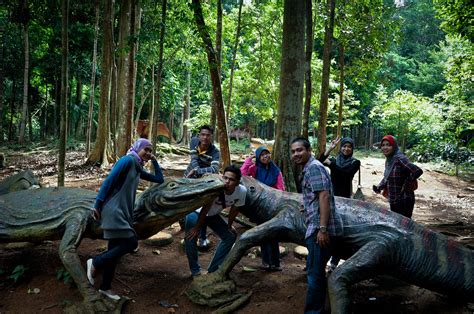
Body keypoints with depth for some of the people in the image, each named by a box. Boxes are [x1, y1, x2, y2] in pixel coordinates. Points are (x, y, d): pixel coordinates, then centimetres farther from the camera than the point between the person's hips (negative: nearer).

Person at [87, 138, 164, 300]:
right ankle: (95, 262, 0)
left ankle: (105, 287, 20)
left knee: (115, 250, 11)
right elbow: (108, 181, -15)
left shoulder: (138, 168, 17)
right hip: (113, 209, -9)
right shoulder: (128, 160, -9)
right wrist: (97, 205, -18)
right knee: (131, 242, -14)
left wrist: (154, 160, 16)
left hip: (123, 211, 9)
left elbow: (159, 179, 24)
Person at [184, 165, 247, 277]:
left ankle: (213, 269, 15)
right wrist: (197, 227, -17)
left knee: (230, 236, 5)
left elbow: (234, 209, -7)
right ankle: (195, 271, 2)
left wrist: (229, 226, 6)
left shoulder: (242, 191, -25)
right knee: (191, 237, -16)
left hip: (213, 215, 5)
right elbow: (205, 209, -27)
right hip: (196, 211, -5)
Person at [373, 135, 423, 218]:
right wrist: (379, 187, 3)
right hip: (393, 201, 9)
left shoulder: (399, 159, -20)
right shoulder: (388, 160, 6)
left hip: (403, 201, -9)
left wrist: (405, 186, -19)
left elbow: (418, 171, -29)